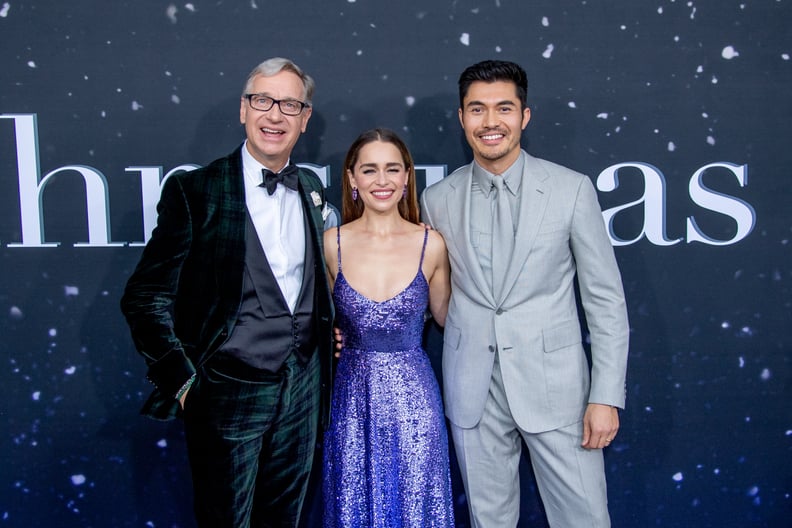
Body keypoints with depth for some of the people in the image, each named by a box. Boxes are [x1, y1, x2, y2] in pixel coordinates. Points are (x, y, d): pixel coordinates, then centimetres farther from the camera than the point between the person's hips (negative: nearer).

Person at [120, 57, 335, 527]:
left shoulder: (312, 188, 5)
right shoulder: (194, 191, -11)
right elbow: (146, 298, -10)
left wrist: (328, 329, 8)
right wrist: (182, 380, -14)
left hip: (303, 387, 5)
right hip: (227, 393, -5)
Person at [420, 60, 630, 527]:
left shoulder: (571, 190, -4)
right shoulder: (438, 199, 3)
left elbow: (606, 300, -3)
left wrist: (606, 397, -7)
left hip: (554, 384, -2)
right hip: (473, 390, 2)